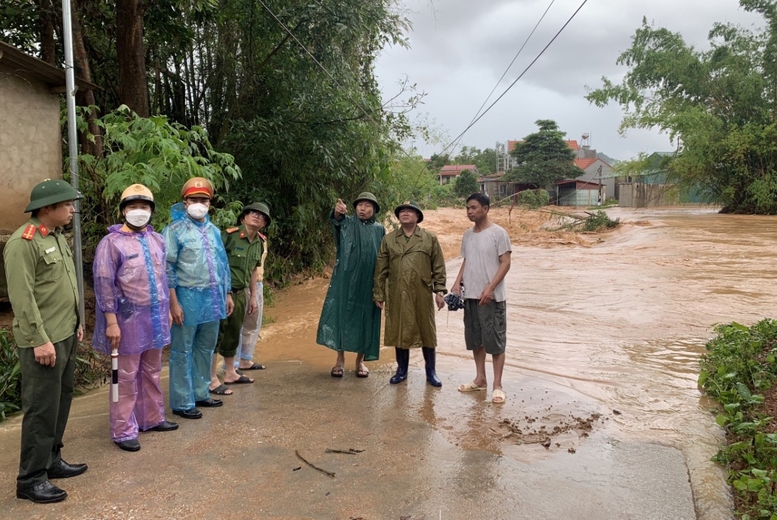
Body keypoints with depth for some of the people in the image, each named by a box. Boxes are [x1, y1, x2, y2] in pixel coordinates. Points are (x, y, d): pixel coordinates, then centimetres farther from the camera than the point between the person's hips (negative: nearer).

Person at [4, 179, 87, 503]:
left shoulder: (58, 236, 12)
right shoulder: (23, 242, -15)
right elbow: (22, 297, -19)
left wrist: (76, 323, 18)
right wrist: (39, 340, -20)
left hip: (66, 336, 9)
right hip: (44, 342, -9)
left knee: (60, 403, 16)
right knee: (41, 409, 0)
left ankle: (52, 461, 30)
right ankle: (30, 479, 12)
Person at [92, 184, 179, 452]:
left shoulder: (157, 240, 9)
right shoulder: (112, 242, -10)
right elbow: (104, 284, -12)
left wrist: (167, 310, 15)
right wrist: (111, 321, -16)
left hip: (155, 318, 6)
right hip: (129, 320, -6)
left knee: (151, 372, 17)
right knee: (127, 377, 3)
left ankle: (152, 418, 31)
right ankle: (123, 431, 13)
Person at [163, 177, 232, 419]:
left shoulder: (214, 230, 12)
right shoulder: (175, 230, -7)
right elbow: (167, 268, -10)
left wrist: (227, 294, 15)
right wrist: (173, 302, -15)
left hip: (213, 299, 6)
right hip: (188, 299, -6)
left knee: (205, 349, 15)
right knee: (182, 352, 4)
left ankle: (200, 393, 29)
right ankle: (182, 402, 12)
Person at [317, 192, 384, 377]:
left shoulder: (380, 230, 9)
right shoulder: (348, 223, 1)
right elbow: (336, 219, -23)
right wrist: (337, 211, -47)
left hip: (369, 282, 2)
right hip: (346, 280, -2)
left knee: (365, 318, 5)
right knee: (341, 314, -2)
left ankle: (360, 360, 17)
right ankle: (340, 359, 9)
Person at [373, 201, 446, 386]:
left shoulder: (430, 239, 4)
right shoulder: (388, 239, 7)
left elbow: (438, 267, 3)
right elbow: (381, 269, 6)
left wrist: (439, 291, -3)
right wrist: (378, 294, 4)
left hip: (422, 295, -1)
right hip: (397, 295, 1)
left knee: (427, 332, 6)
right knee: (399, 331, 9)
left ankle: (431, 371, 20)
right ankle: (401, 369, 25)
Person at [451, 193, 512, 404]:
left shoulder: (498, 233, -9)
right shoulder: (467, 234, 11)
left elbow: (505, 263, -11)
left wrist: (490, 288, -20)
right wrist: (457, 283, 2)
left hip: (491, 297, -7)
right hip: (470, 295, 7)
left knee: (495, 340, -2)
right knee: (475, 339, 13)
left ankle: (497, 385, 6)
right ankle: (480, 379, 26)